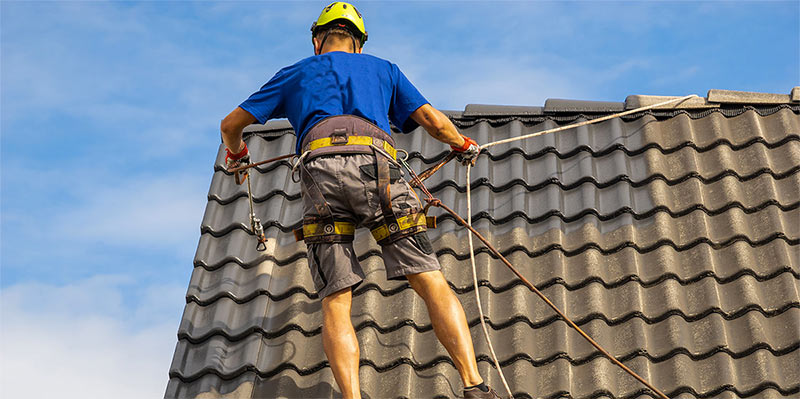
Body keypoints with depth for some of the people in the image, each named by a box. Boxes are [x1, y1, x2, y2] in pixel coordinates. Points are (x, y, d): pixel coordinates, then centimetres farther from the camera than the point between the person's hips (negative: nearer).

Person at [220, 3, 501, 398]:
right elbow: (433, 120, 22)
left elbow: (231, 123, 34)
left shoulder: (295, 74, 31)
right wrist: (464, 144, 43)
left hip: (321, 172, 0)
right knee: (432, 283, -3)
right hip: (377, 167, 0)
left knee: (335, 301, -1)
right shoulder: (383, 69, 31)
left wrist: (236, 153, 57)